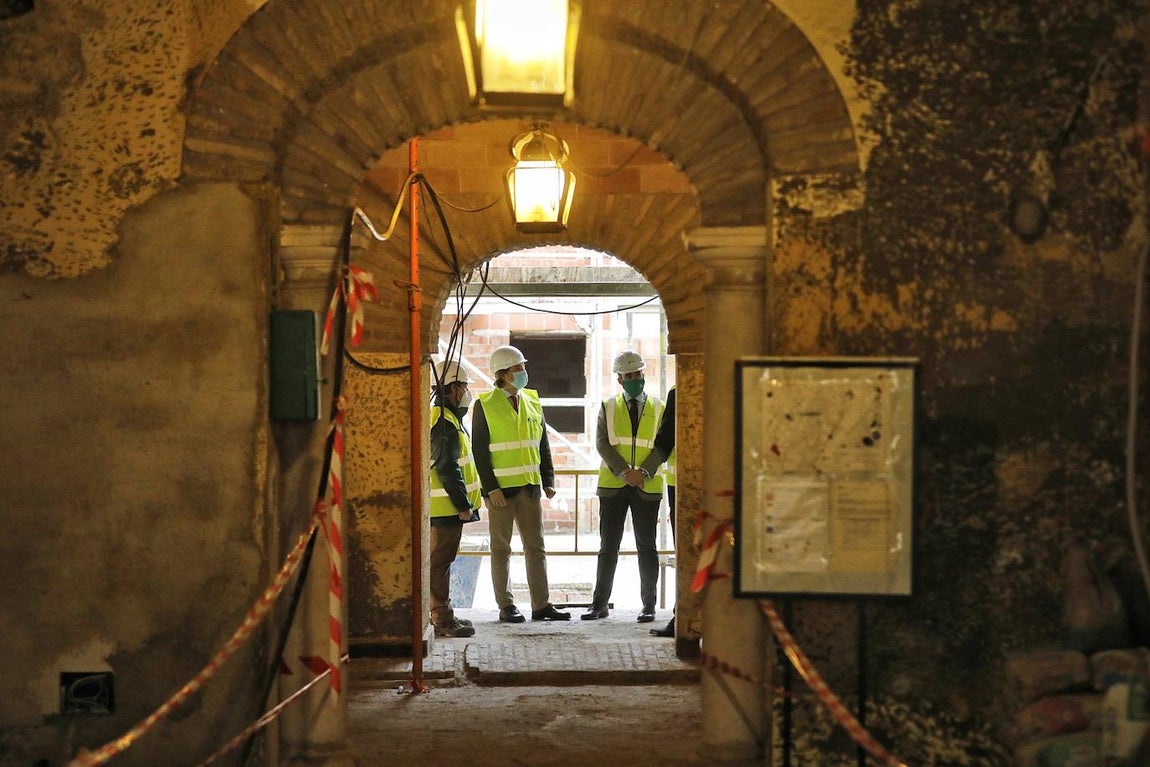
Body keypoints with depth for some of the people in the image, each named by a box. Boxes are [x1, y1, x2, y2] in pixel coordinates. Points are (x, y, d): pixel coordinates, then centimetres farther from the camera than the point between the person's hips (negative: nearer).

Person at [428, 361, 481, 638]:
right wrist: (463, 505, -18)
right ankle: (442, 620, -6)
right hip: (447, 505, -11)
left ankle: (441, 614, 22)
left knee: (440, 559, 15)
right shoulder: (445, 423, -16)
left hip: (443, 505, 11)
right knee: (440, 560, -8)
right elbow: (448, 469, -21)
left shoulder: (443, 418, 18)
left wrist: (463, 502, 21)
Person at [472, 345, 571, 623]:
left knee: (536, 546, 6)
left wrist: (548, 480, 5)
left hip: (530, 486, 5)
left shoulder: (532, 402, 10)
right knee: (501, 548, 3)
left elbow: (543, 445, 13)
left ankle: (541, 604, 11)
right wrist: (490, 487, -13)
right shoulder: (485, 406, -5)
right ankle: (506, 606, 10)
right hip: (501, 488, -5)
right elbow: (480, 450, -7)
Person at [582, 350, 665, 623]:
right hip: (613, 486, 0)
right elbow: (602, 443, -2)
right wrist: (624, 471, -15)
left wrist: (644, 472, -14)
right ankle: (599, 604, 7)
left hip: (647, 487, 0)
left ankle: (648, 605, 9)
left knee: (646, 547, 3)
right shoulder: (608, 408, 8)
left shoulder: (658, 408, 8)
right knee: (608, 548, 2)